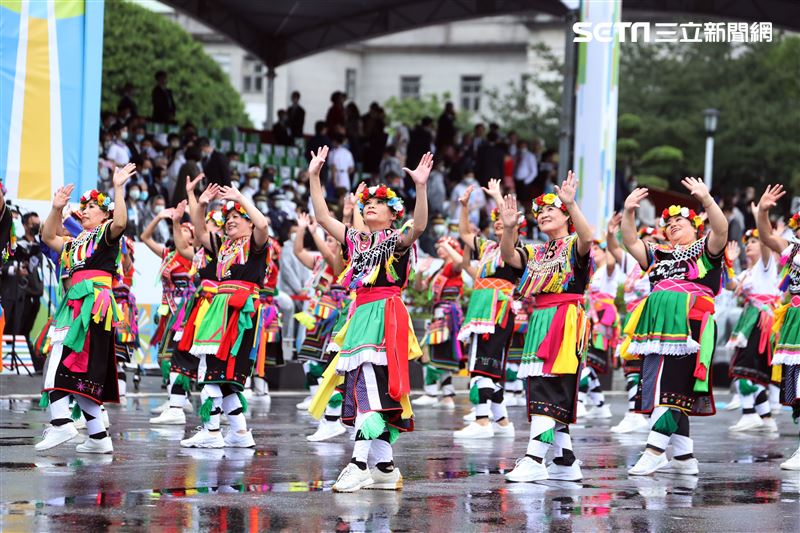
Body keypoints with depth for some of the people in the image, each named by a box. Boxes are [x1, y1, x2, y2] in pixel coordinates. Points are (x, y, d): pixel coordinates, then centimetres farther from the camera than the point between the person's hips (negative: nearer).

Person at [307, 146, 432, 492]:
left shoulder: (397, 240, 0)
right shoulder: (355, 240, 18)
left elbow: (418, 226, -20)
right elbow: (323, 217, 17)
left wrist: (420, 187, -31)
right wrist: (314, 177, 13)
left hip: (385, 314, -7)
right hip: (362, 314, 7)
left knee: (369, 382, -18)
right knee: (367, 387, 5)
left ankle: (360, 463, -25)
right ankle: (385, 466, 8)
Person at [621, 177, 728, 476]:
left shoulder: (706, 251, 10)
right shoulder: (660, 255, 26)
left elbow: (721, 230, -8)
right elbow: (630, 242, 17)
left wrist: (706, 200, -22)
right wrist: (628, 212, 2)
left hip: (688, 325, -7)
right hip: (658, 326, 7)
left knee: (669, 386, -15)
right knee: (669, 391, 5)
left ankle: (654, 452, -22)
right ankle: (685, 458, 8)